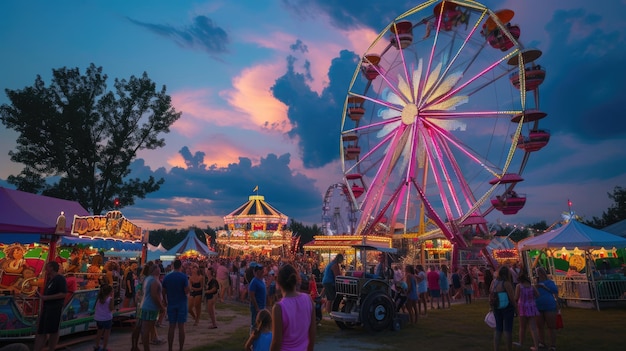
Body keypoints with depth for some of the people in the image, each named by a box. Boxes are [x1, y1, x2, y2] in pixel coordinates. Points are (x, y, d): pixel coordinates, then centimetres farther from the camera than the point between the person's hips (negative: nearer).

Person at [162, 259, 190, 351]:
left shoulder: (167, 277, 1)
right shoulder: (183, 276, -11)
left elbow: (164, 292, 6)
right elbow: (187, 291, -15)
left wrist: (165, 302, 18)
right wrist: (188, 284, 4)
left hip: (171, 304, 3)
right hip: (182, 304, -3)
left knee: (171, 326, 9)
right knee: (181, 326, 3)